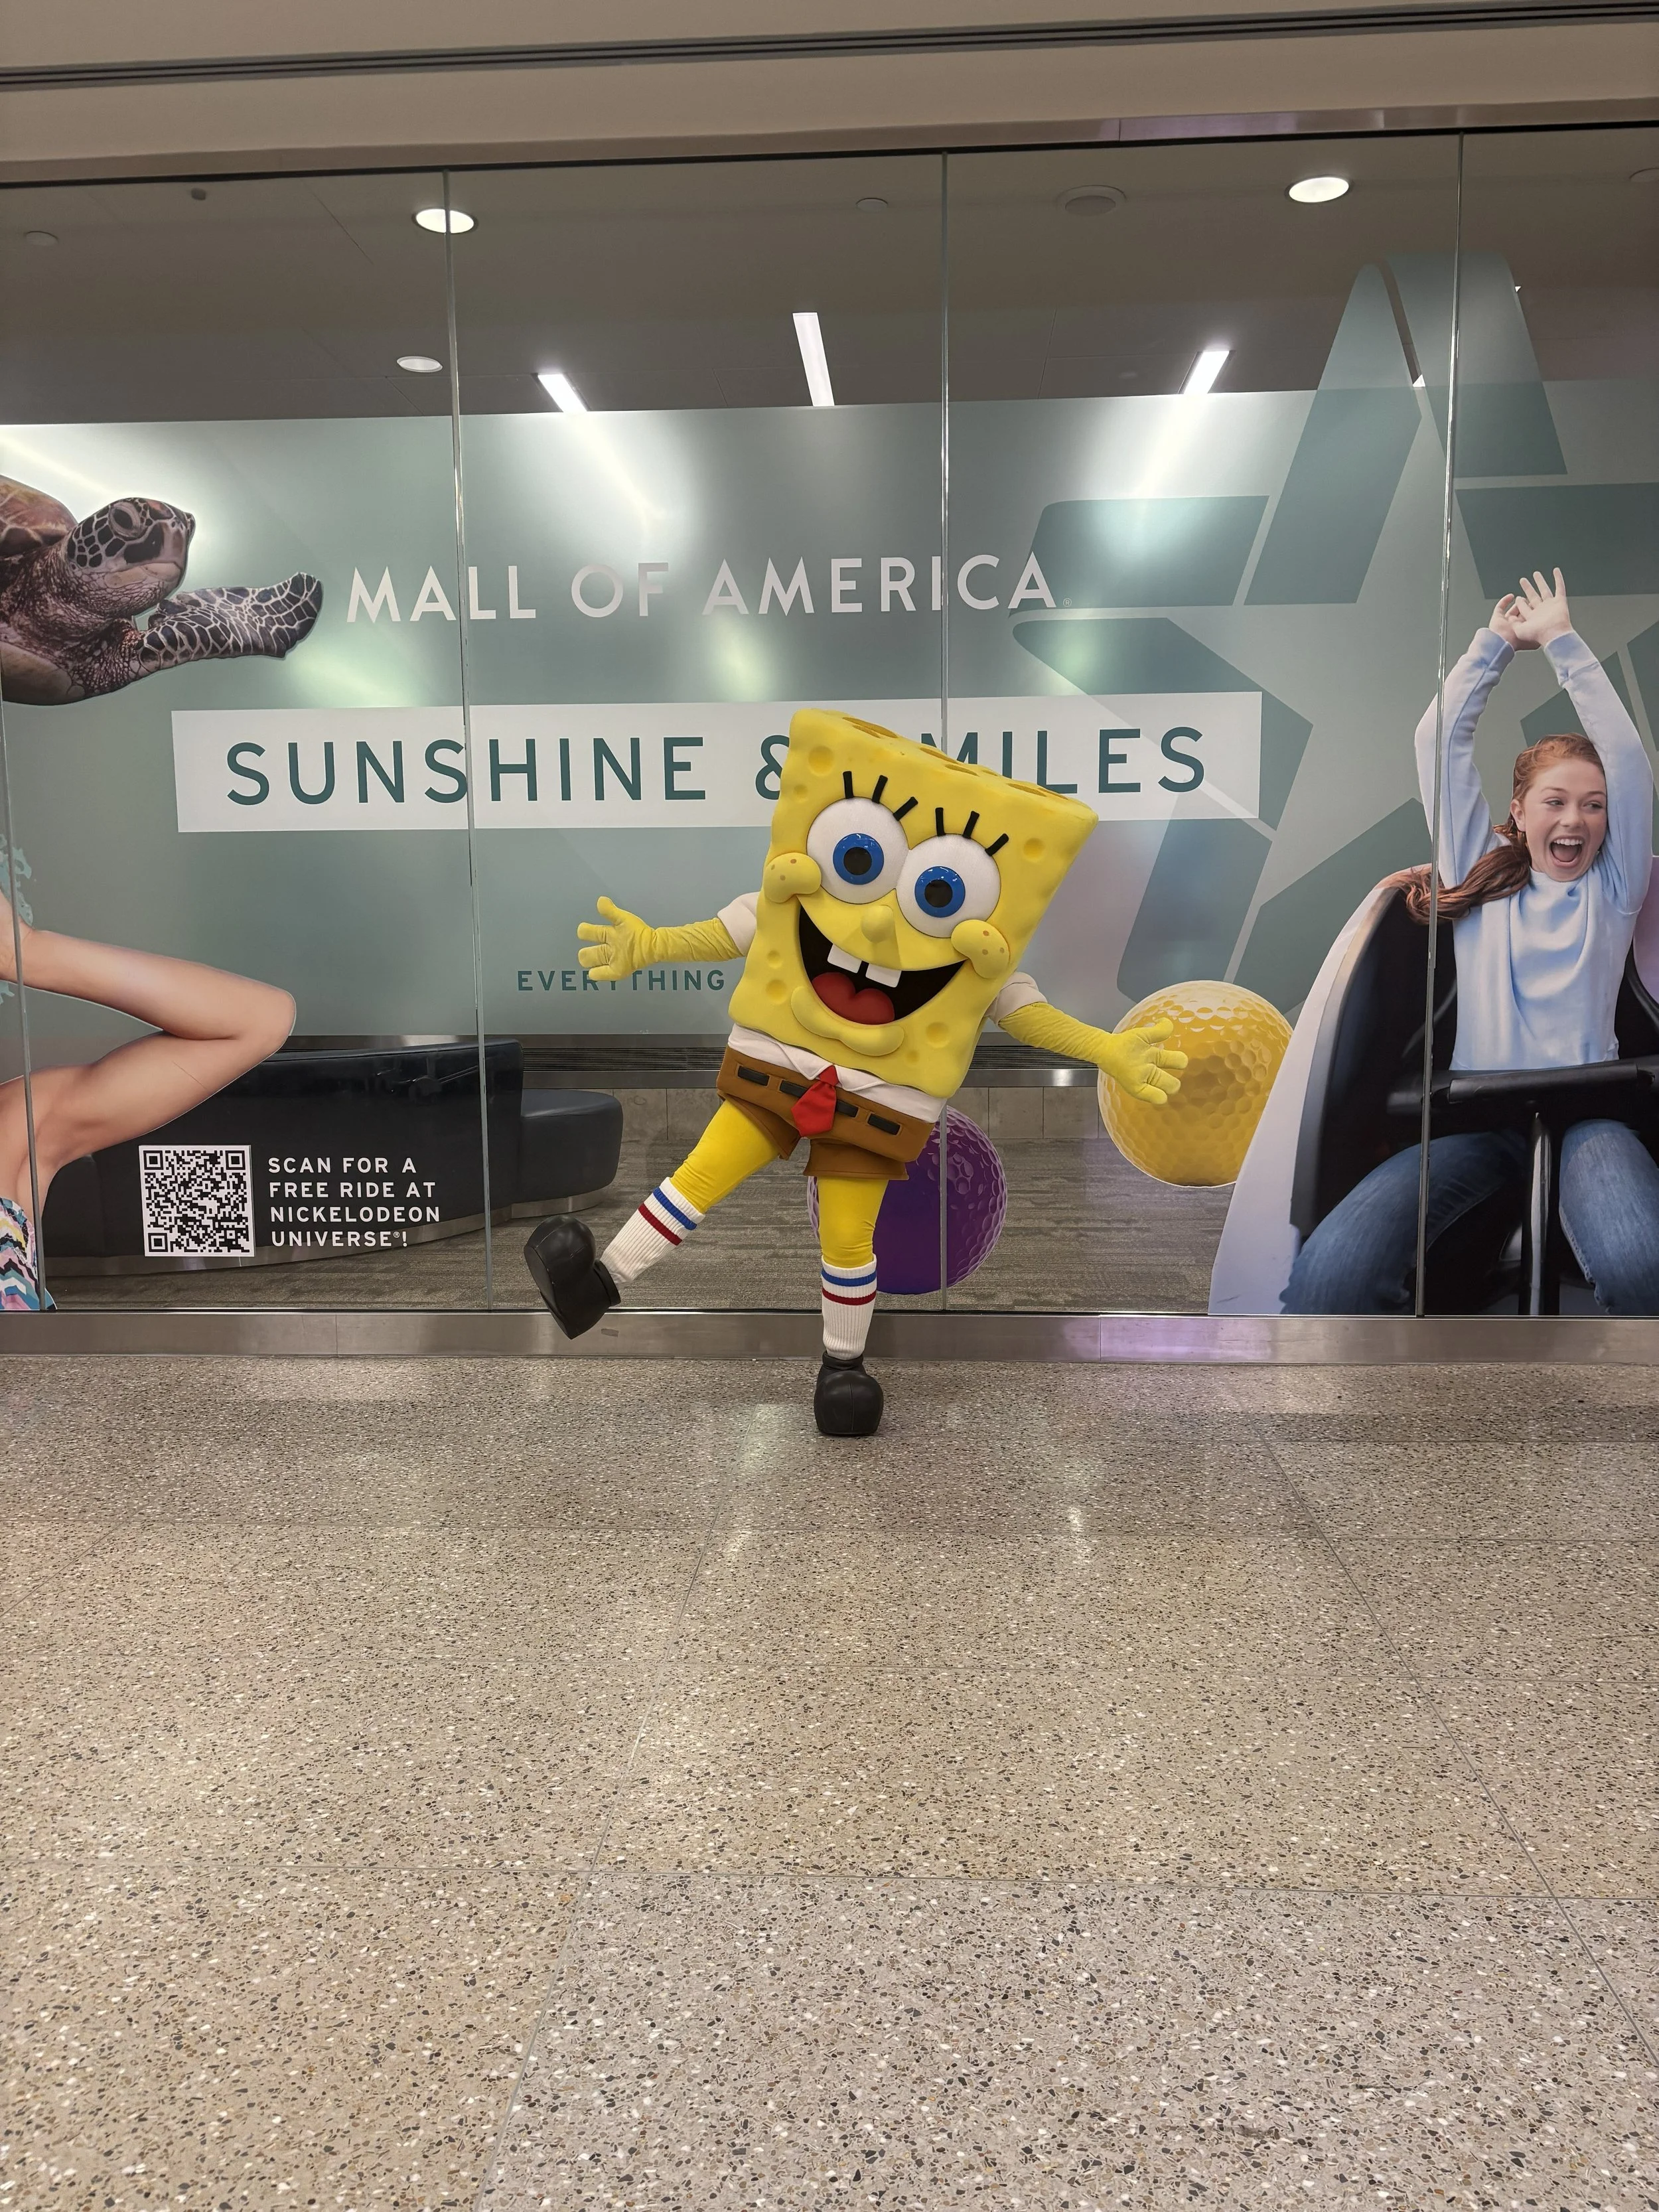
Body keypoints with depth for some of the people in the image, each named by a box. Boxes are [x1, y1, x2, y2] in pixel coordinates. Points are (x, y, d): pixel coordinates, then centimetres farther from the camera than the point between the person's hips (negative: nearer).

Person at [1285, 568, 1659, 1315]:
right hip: (1477, 1111, 0)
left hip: (1587, 1110, 0)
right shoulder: (1481, 873, 18)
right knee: (1329, 1274, -32)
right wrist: (1496, 643, 16)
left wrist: (1562, 641, 7)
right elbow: (1438, 743, 14)